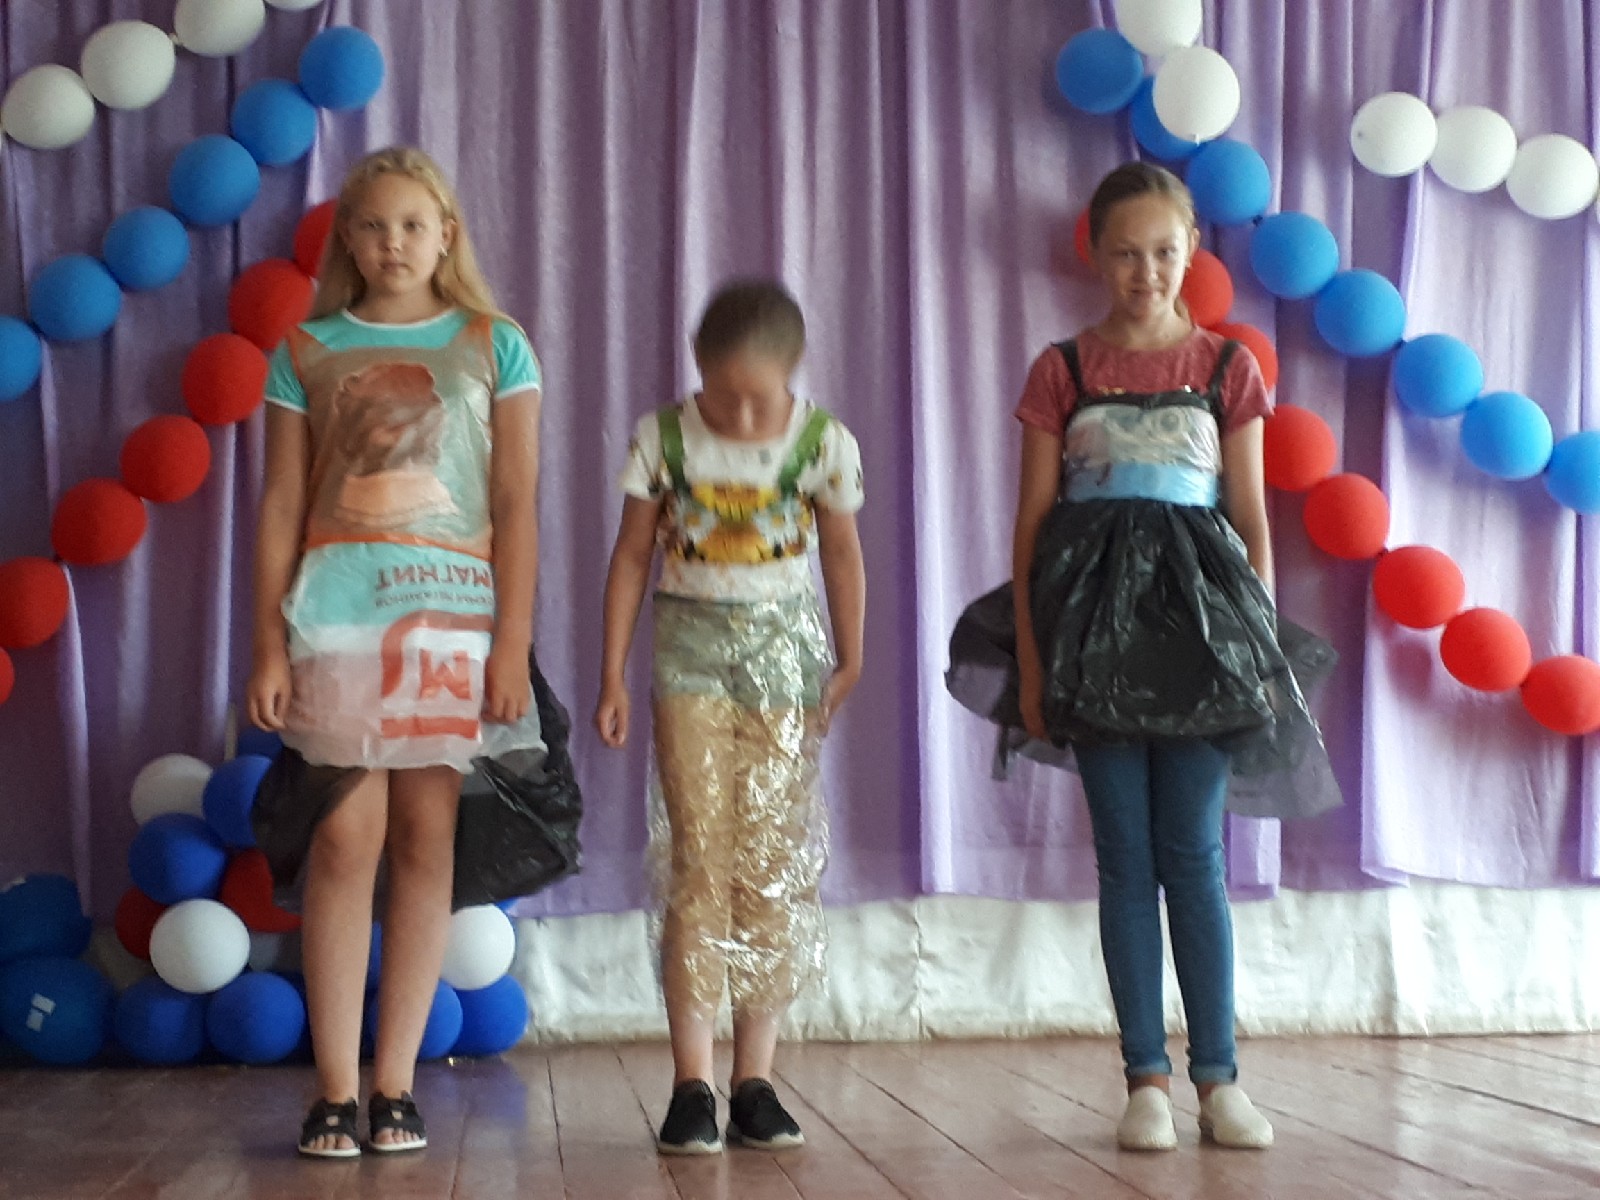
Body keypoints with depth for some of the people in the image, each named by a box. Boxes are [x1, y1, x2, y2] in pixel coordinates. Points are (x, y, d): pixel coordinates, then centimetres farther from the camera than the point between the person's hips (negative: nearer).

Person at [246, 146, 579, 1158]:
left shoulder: (494, 347, 9)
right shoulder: (306, 351, 11)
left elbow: (516, 504, 4)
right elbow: (282, 508, 8)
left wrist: (514, 641, -4)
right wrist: (270, 645, 0)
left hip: (456, 612, 0)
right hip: (338, 610, 0)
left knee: (427, 840, 0)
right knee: (345, 840, -5)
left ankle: (396, 1085, 7)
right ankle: (335, 1093, 0)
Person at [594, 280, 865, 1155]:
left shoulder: (824, 444, -3)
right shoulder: (663, 439, -3)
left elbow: (842, 556, 8)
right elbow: (633, 555, 3)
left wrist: (850, 663, 4)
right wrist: (613, 673, 0)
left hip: (784, 656, 1)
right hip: (692, 654, -1)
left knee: (774, 863, 0)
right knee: (699, 859, -7)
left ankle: (754, 1079, 7)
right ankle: (692, 1083, -3)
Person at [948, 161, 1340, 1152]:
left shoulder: (1226, 367, 6)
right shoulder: (1063, 371, 4)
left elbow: (1252, 518, 7)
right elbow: (1034, 519, 3)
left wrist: (1265, 643, 1)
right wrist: (1030, 658, -3)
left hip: (1198, 616, 0)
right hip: (1098, 619, 0)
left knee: (1193, 855, 0)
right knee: (1127, 857, 3)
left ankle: (1220, 1078, 7)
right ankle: (1148, 1079, 9)